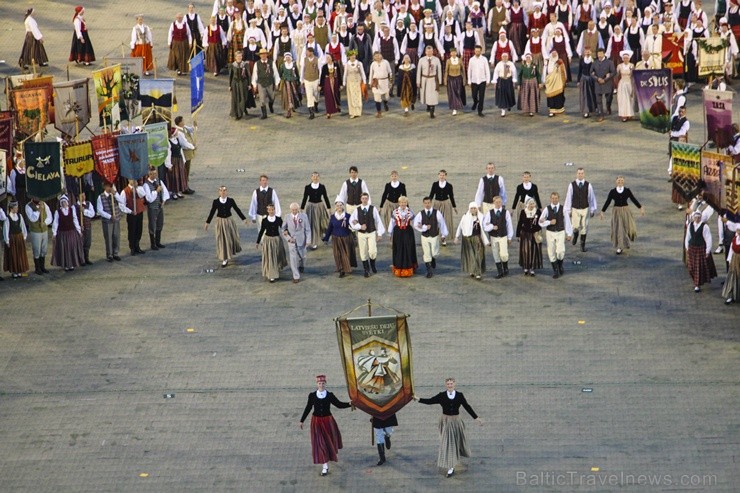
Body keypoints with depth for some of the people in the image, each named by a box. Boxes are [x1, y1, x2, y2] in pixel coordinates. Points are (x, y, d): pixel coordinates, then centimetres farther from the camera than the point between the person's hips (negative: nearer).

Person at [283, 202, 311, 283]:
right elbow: (284, 229, 0)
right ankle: (296, 276, 6)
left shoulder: (303, 216, -8)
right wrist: (288, 238, -13)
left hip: (301, 240, 1)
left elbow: (307, 229, -4)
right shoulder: (287, 217, -8)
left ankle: (301, 266, 53)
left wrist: (308, 240, -7)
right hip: (291, 240, -1)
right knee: (293, 258, -3)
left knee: (302, 255, 18)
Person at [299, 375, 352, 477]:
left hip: (328, 421, 1)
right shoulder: (312, 396, -3)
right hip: (316, 422, -1)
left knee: (329, 441, 13)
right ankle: (325, 466, -4)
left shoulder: (330, 395, -4)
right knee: (319, 443, -6)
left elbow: (339, 404, -3)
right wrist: (302, 421, 10)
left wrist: (349, 403, -20)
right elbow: (308, 408, 6)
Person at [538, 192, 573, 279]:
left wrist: (569, 234, 3)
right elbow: (541, 223, -4)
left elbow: (567, 222, 2)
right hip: (550, 233, 1)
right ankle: (555, 271, 17)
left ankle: (560, 266, 17)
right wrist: (550, 222, -19)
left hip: (560, 233, -1)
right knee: (552, 253, 3)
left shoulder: (563, 209, -4)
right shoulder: (547, 209, -5)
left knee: (560, 252, -13)